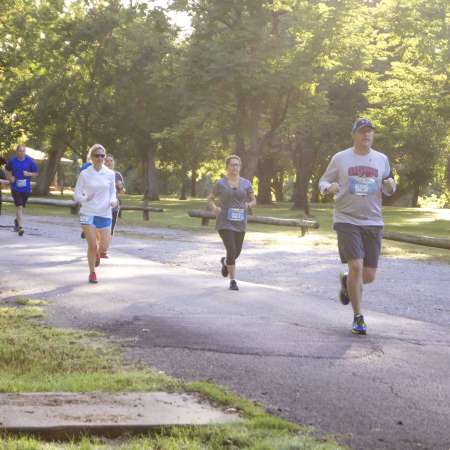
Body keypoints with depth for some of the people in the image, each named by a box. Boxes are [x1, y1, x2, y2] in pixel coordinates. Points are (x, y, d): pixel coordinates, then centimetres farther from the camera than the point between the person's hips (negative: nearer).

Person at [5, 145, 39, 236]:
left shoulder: (30, 161, -4)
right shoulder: (12, 161, -3)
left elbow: (36, 173, 3)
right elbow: (7, 169, 17)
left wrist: (29, 174, -17)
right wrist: (10, 177, -1)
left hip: (26, 188, 2)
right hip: (15, 187, -2)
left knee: (22, 207, 16)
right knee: (19, 206, -14)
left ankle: (17, 220, 43)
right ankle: (20, 227, -17)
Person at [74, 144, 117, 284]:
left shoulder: (110, 174, 2)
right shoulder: (84, 174, -3)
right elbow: (76, 195, 0)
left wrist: (113, 200, -10)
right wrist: (86, 199, -21)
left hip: (105, 214, 2)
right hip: (88, 213, -2)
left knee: (104, 247, -1)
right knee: (92, 245, -6)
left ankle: (97, 253, 37)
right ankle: (92, 272, 15)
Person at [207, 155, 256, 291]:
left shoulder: (246, 183, 3)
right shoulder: (220, 184, -2)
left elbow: (254, 201, 9)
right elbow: (210, 199, 8)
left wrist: (248, 205, -14)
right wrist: (214, 209, -12)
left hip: (239, 222, 4)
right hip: (224, 222, -4)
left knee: (237, 252, 13)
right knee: (232, 251, -14)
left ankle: (225, 262, 48)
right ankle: (233, 281, 1)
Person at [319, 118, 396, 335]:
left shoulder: (381, 159, 9)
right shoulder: (340, 158, 2)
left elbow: (387, 190, 18)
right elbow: (323, 181, 9)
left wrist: (390, 186, -6)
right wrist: (329, 188, -15)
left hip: (373, 222, 3)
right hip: (346, 220, -3)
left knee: (369, 275, 2)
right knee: (356, 265, -17)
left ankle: (347, 281, 39)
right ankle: (358, 317, -4)